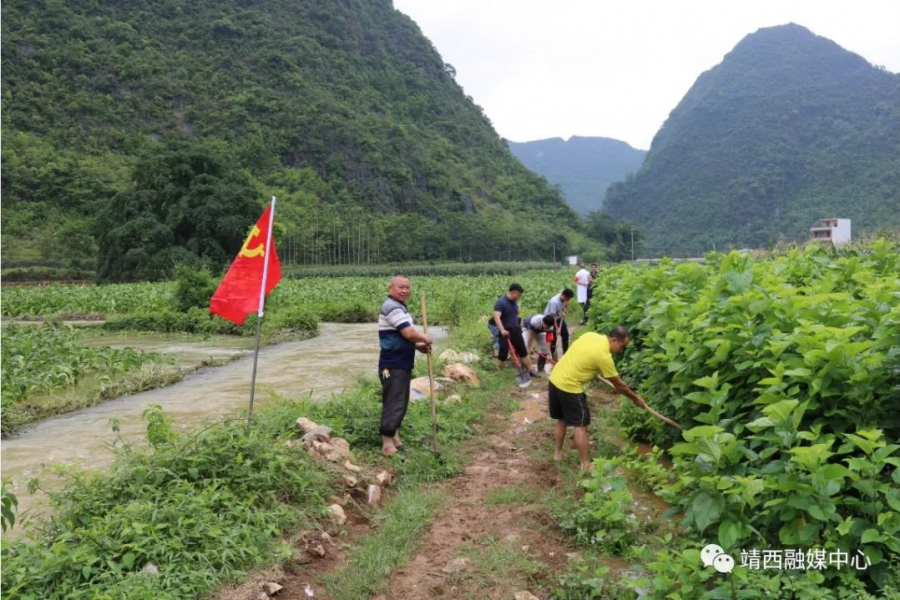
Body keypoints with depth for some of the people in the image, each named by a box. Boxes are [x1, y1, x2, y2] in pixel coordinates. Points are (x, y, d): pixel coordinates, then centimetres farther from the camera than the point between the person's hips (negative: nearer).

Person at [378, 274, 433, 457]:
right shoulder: (392, 307, -18)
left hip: (402, 364, 10)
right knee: (393, 404, -5)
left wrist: (419, 346, 6)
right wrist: (426, 339, -7)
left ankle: (394, 437, 30)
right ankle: (388, 444, 3)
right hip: (393, 366, -10)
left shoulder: (400, 307, 15)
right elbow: (409, 333, -25)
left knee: (400, 403, 18)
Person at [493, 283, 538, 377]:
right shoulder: (500, 302, -19)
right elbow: (497, 317, -32)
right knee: (503, 355, -1)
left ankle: (530, 370, 21)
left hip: (516, 331, 7)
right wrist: (502, 330, -43)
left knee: (523, 351, 12)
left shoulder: (514, 302, 6)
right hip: (506, 333, -7)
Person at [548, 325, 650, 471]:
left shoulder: (590, 335, 3)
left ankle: (558, 453, 33)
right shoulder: (604, 356, -18)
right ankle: (585, 465, 9)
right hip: (569, 387, -8)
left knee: (562, 420, 22)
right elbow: (618, 385, -6)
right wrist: (635, 398, 8)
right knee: (580, 426, 3)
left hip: (555, 379, 8)